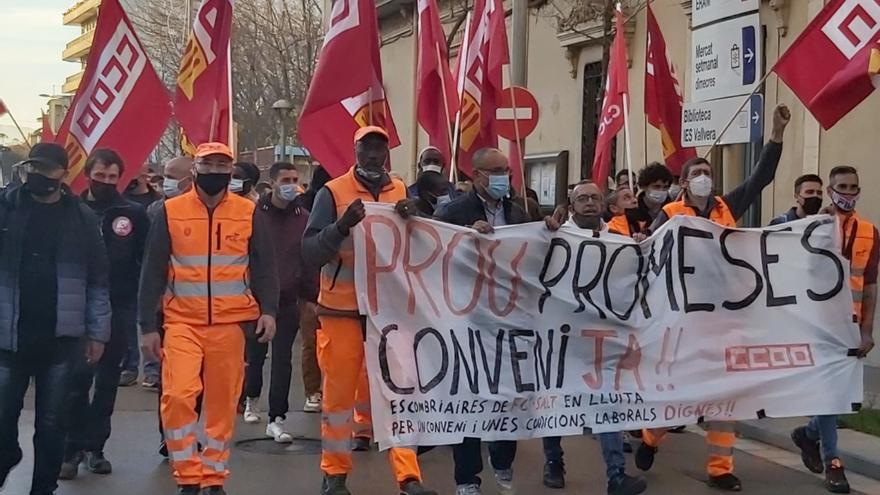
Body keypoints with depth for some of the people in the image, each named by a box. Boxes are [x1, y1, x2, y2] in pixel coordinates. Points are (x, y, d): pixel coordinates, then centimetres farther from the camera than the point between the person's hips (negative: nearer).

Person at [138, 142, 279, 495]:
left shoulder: (249, 213, 4)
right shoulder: (170, 212, 2)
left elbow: (264, 267, 7)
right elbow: (152, 272, 3)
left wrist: (268, 310, -7)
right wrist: (148, 326, 1)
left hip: (231, 323, 1)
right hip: (182, 322, -1)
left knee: (222, 402, 5)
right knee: (177, 396, -13)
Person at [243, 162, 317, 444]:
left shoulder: (303, 218, 1)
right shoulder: (255, 214, -5)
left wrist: (310, 297, 3)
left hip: (288, 301, 1)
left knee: (282, 360, -1)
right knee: (255, 354, 13)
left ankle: (276, 419, 3)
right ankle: (251, 399, 39)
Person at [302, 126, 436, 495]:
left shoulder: (401, 191, 6)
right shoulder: (332, 193, -6)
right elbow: (310, 251, -12)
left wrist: (413, 221, -13)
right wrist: (342, 225, -27)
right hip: (342, 309, -3)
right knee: (339, 393, 5)